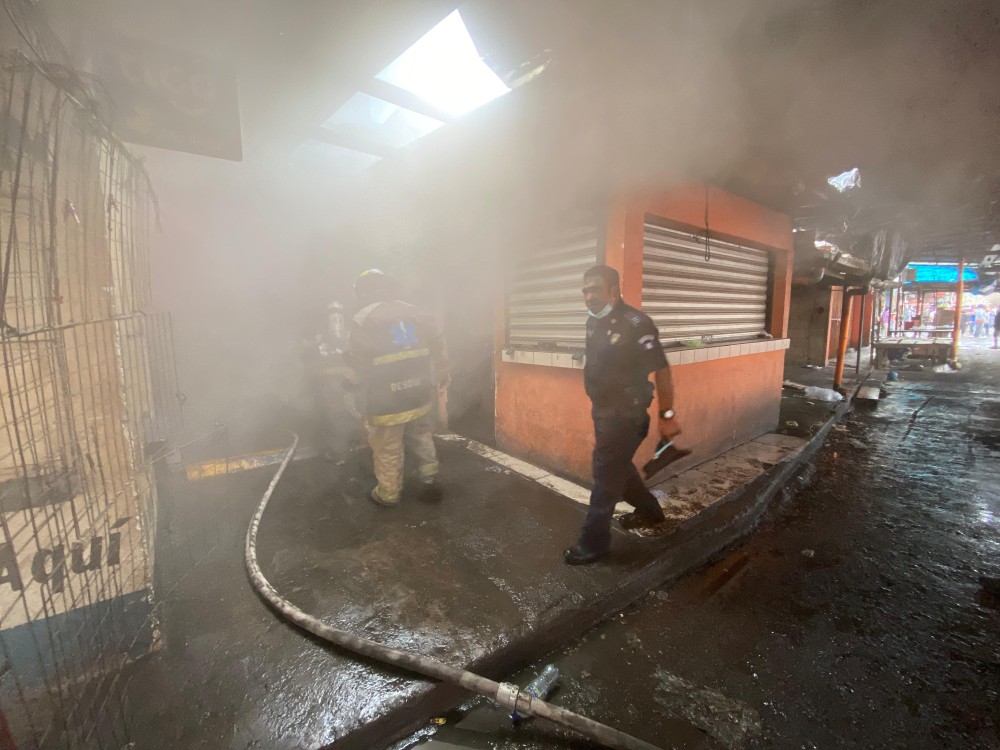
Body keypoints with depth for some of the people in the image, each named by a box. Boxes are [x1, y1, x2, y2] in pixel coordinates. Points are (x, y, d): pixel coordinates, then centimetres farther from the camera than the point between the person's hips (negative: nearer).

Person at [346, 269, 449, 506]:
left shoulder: (363, 319, -9)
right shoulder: (416, 312, 5)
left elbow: (357, 364, -10)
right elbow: (438, 349, 8)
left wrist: (362, 389, 8)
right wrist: (441, 378, 18)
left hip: (385, 400, -5)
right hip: (420, 395, 5)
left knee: (387, 451, 12)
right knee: (423, 441, 23)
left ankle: (388, 494, 27)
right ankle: (430, 480, 30)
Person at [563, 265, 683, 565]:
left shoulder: (635, 323, -20)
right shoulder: (594, 322, 4)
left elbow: (661, 370, -18)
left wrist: (667, 415, -16)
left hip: (626, 414, -8)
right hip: (603, 410, 8)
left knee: (606, 474, 0)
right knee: (618, 466, 22)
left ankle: (594, 542, 15)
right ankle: (649, 510, 45)